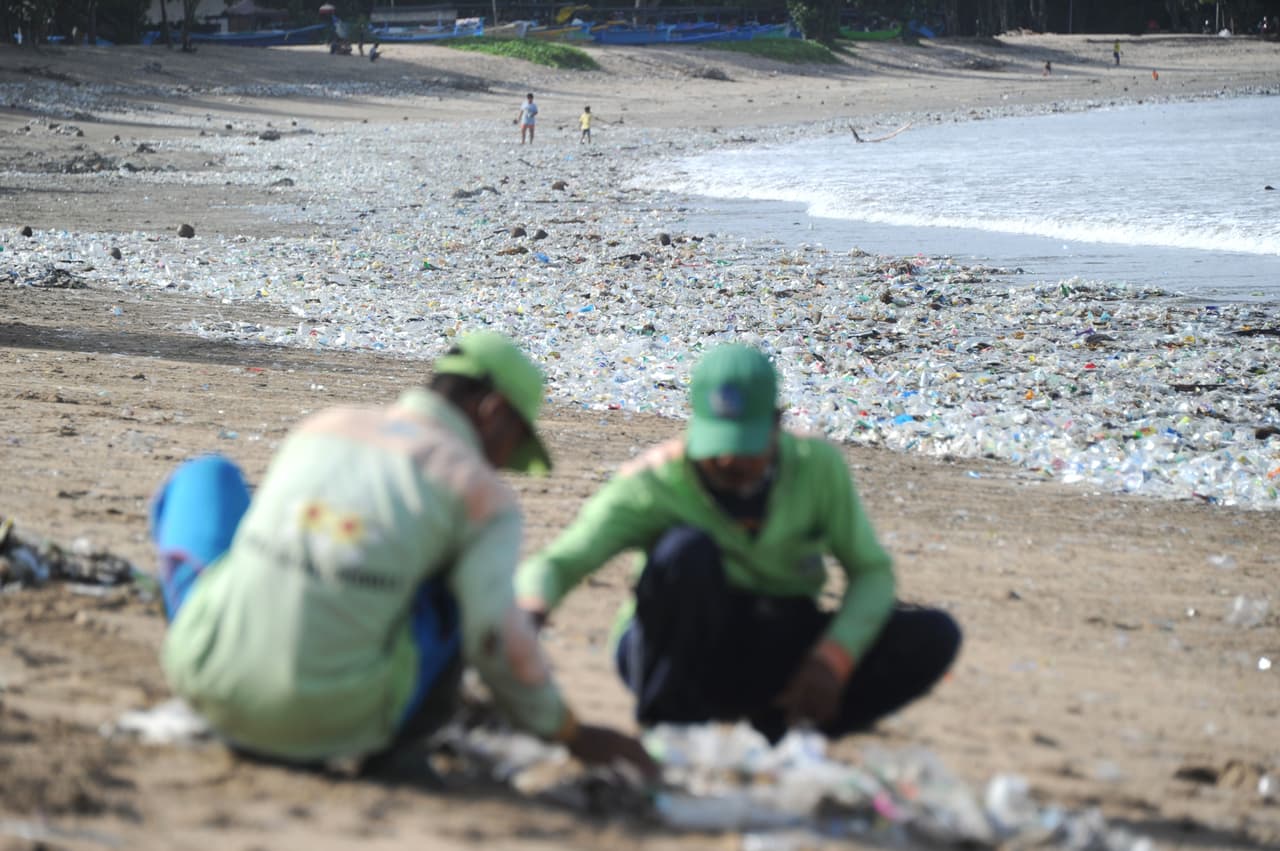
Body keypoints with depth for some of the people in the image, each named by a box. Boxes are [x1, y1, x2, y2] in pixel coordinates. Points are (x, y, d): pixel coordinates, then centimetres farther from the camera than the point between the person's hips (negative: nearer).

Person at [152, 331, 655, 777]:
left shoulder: (320, 428, 15)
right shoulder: (484, 493, 0)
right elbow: (496, 637, -12)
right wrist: (573, 736, 3)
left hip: (208, 685, 4)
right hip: (335, 727, -3)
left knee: (208, 476, 27)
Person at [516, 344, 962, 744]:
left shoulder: (817, 466, -9)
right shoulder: (654, 484, -17)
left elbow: (871, 571, -4)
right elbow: (557, 562, -25)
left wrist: (833, 658, -21)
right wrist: (530, 606, -50)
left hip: (775, 655, 3)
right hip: (678, 657, -3)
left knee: (933, 637, -17)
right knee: (687, 550, -35)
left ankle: (778, 727, -13)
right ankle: (668, 729, -23)